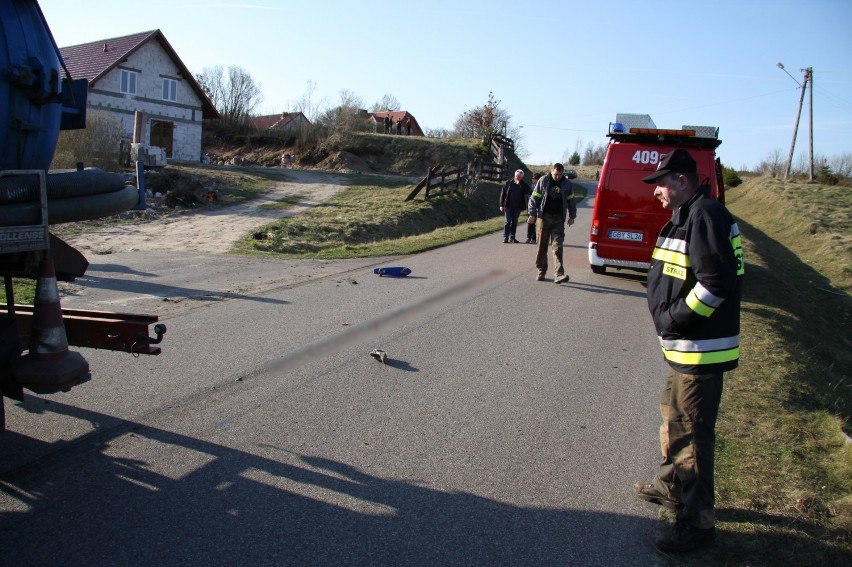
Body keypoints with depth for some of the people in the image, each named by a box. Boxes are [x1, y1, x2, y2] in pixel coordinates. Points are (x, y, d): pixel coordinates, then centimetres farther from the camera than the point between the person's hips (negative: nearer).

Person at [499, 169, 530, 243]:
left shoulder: (523, 185, 4)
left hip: (518, 207, 2)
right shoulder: (508, 183, 1)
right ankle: (505, 237, -3)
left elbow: (527, 191, -17)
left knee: (514, 222, 8)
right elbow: (503, 194, 3)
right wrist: (501, 205, -2)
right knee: (508, 221, -5)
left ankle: (512, 237, 15)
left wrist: (520, 183, -17)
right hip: (508, 206, -2)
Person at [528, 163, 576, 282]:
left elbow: (571, 201, 17)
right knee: (542, 246, 6)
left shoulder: (567, 184, 7)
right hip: (544, 217, 0)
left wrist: (572, 216, 15)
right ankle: (541, 271, 18)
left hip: (559, 219, 1)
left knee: (557, 246, -7)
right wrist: (532, 214, -3)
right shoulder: (543, 181, 0)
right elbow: (534, 197, 2)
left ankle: (559, 274, -13)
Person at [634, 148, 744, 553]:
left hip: (700, 351, -11)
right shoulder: (688, 216, 15)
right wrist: (671, 319, 10)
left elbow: (718, 281, -27)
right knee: (674, 417, 24)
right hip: (684, 348, 11)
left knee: (692, 432, -1)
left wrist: (676, 319, -19)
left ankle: (697, 522, 13)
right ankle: (672, 487, 44)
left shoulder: (705, 215, -19)